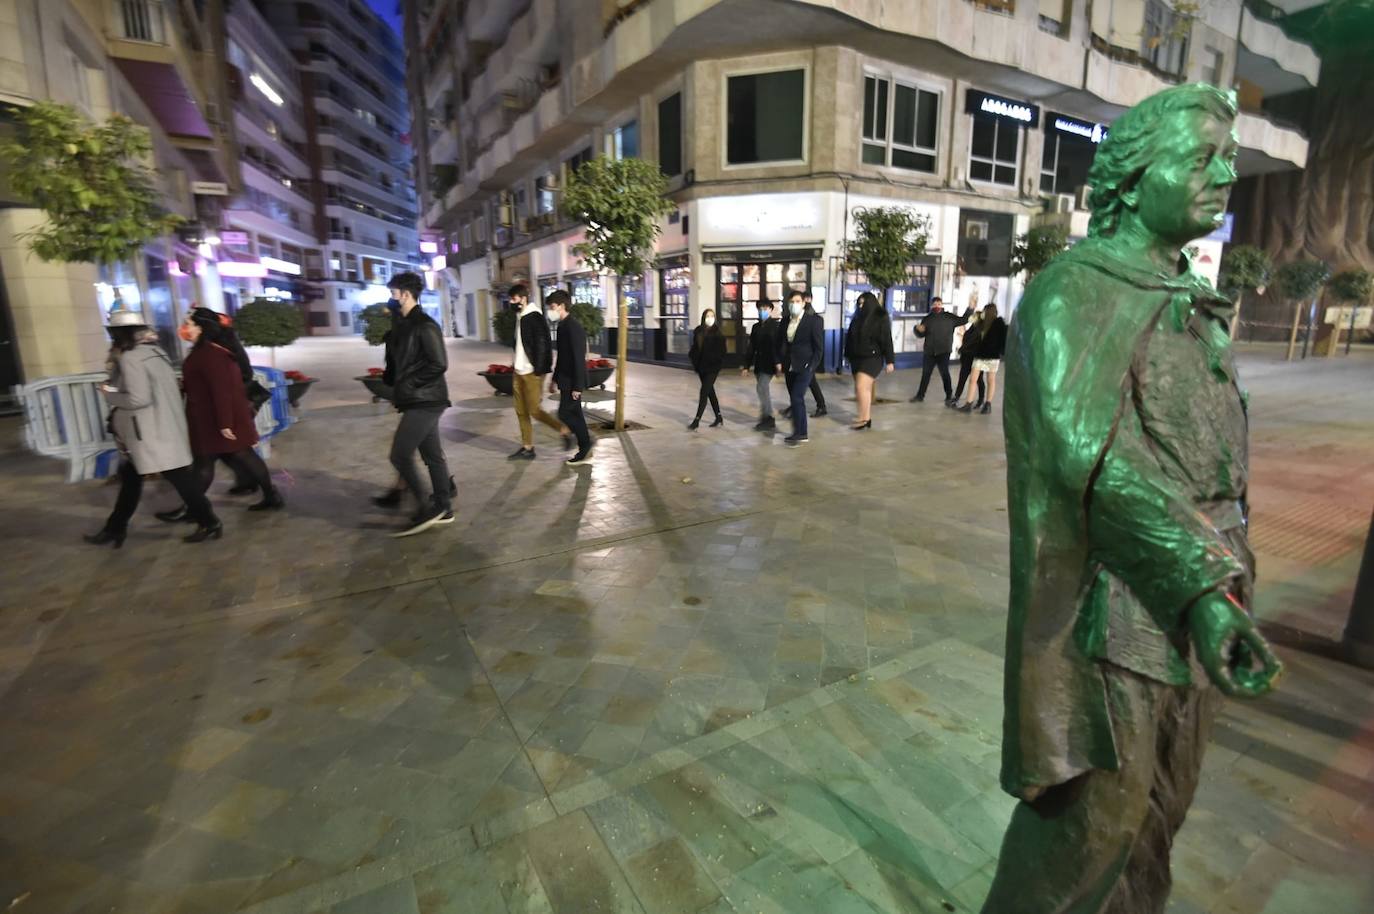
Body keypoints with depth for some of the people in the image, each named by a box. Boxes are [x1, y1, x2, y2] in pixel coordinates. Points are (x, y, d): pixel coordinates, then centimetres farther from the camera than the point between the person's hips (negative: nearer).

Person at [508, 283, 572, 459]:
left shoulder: (534, 317, -15)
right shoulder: (521, 317, 13)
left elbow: (542, 345, -20)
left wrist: (538, 370, -21)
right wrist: (518, 366, 17)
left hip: (532, 372, -9)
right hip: (519, 371, 9)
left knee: (534, 410, -7)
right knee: (521, 411, 9)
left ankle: (565, 430, 9)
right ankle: (527, 448, 16)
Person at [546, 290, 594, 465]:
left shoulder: (574, 328, -18)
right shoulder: (562, 326, 12)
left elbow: (579, 358, -21)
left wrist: (577, 386, -22)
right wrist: (555, 379, 22)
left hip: (573, 381, -9)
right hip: (566, 380, 9)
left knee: (565, 413, -7)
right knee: (574, 414, 11)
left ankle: (586, 444, 6)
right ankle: (585, 451, 17)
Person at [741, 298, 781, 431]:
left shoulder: (775, 326, -5)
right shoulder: (756, 326, 12)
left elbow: (778, 345, -13)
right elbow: (751, 347, 13)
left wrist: (778, 362, -22)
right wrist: (746, 365, 10)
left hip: (769, 364, -7)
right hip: (759, 364, 7)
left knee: (762, 388, -14)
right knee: (763, 390, 11)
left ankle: (766, 419, -7)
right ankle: (768, 420, 20)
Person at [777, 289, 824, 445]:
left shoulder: (813, 320, -6)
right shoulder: (786, 320, 9)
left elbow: (819, 346, -6)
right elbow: (781, 343, 15)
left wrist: (811, 365, -13)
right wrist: (779, 362, 4)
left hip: (804, 366, -6)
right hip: (789, 366, 6)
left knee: (797, 398, -14)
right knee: (796, 399, 9)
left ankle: (800, 433, -8)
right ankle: (799, 432, 16)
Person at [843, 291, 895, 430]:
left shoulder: (881, 318, -7)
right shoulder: (857, 317, 9)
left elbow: (887, 340, -9)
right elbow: (850, 337, 15)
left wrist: (890, 360, -11)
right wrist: (848, 356, 15)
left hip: (872, 358, -6)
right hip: (857, 358, 6)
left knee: (861, 387, -16)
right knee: (863, 389, 9)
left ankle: (863, 419, -10)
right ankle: (867, 418, 17)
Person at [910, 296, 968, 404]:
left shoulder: (949, 317, 2)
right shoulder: (927, 319, 5)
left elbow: (963, 320, 4)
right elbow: (921, 335, 6)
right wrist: (918, 329, -16)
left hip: (943, 351, -2)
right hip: (929, 351, 2)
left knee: (944, 373, -1)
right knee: (925, 374, 9)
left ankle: (949, 396, 9)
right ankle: (920, 395, 19)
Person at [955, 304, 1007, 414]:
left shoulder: (999, 323, -5)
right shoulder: (982, 322, 10)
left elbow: (1003, 339, -10)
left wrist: (1003, 353, -15)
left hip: (992, 356, -5)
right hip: (979, 355, 5)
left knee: (991, 380, 5)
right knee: (973, 379, -1)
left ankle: (988, 405, 10)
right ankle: (969, 404, -1)